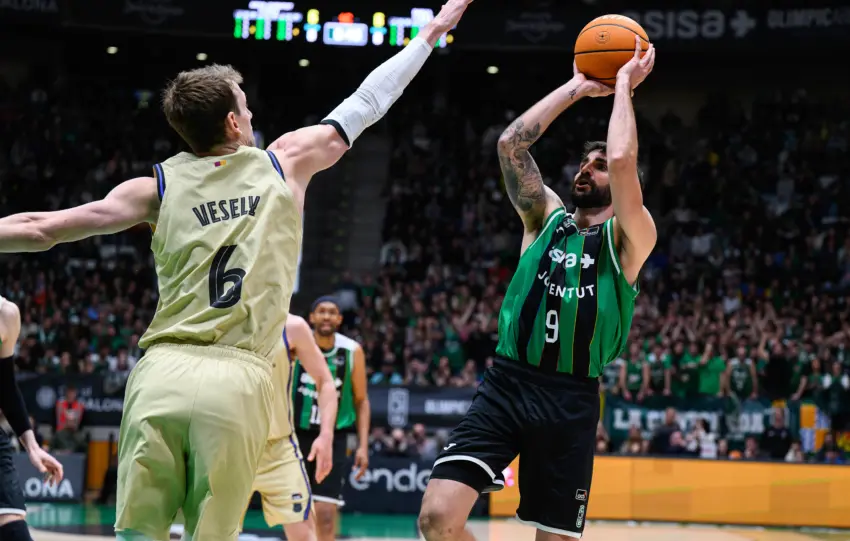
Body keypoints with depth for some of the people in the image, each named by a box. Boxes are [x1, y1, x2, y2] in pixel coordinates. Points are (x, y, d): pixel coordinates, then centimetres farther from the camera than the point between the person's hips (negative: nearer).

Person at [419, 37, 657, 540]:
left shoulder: (630, 238, 4)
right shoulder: (546, 217, 14)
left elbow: (624, 160, -14)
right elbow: (511, 143, 3)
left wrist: (623, 87, -1)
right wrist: (578, 88, 8)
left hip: (571, 400, -2)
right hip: (507, 385, 2)